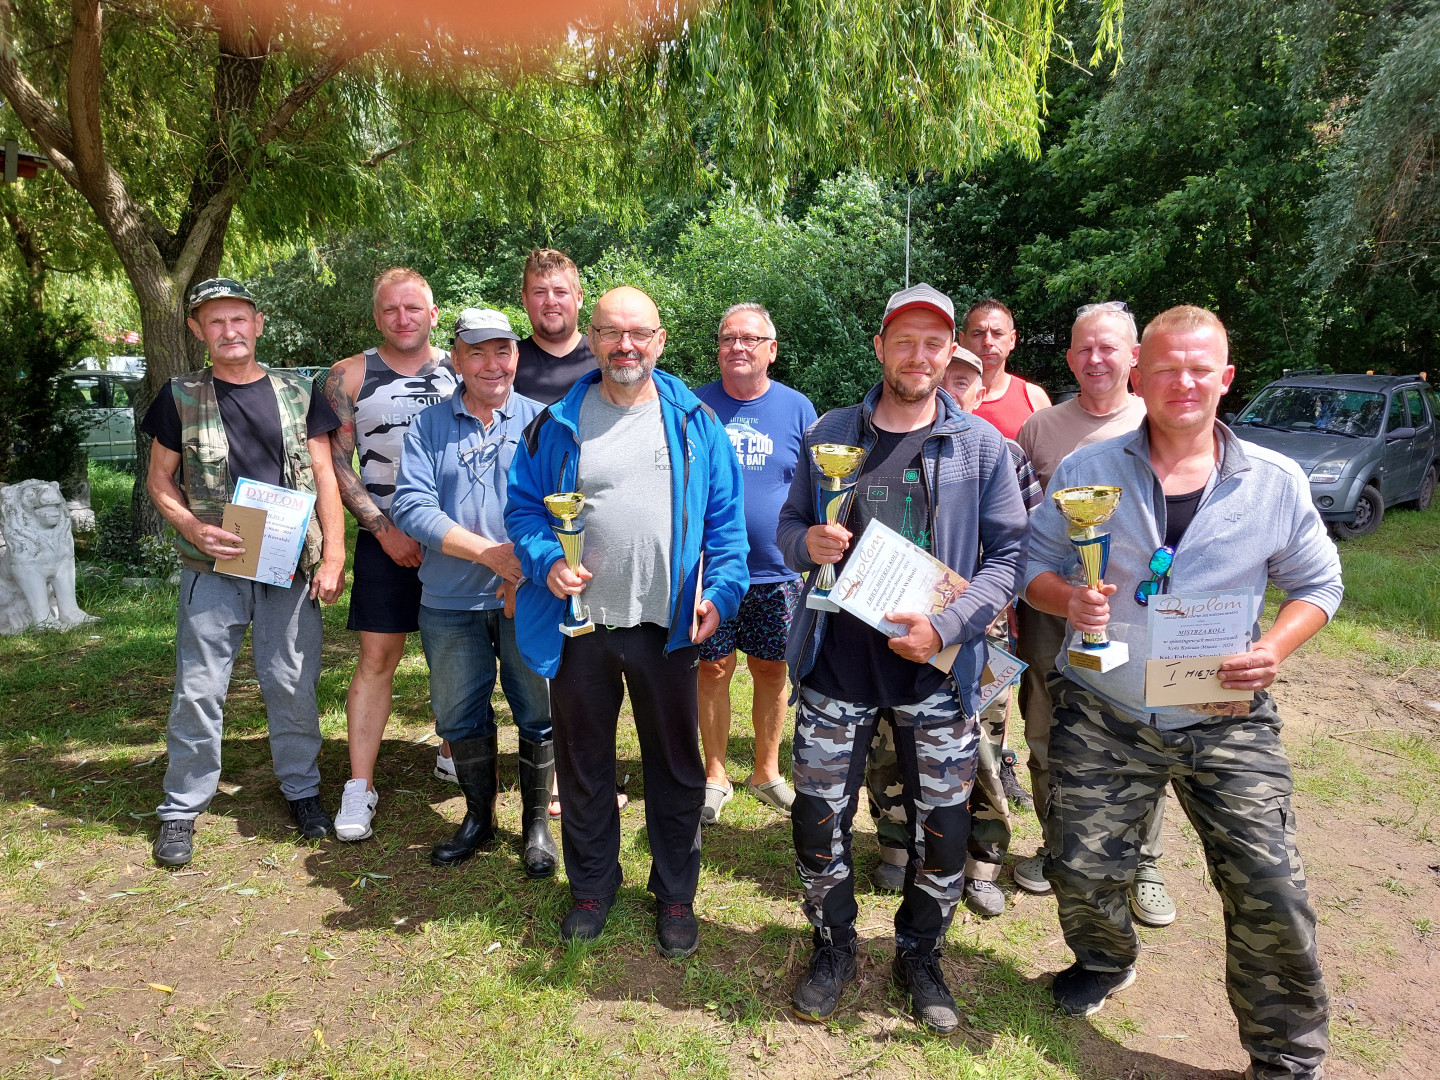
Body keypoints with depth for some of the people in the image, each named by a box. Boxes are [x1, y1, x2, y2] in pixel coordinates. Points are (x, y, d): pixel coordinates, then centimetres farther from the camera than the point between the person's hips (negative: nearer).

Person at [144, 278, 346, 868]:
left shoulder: (296, 393, 5)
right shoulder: (181, 397, 4)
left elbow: (324, 476, 4)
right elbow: (159, 479, 9)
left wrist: (332, 556, -4)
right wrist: (195, 529, -10)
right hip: (213, 568, 0)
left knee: (293, 684, 6)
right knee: (199, 689, 3)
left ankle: (302, 788, 24)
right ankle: (181, 808, 18)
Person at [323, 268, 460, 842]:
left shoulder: (460, 372, 7)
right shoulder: (350, 376, 3)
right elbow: (336, 462, -1)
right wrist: (383, 528, -10)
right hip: (386, 536, -2)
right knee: (377, 657, -2)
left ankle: (454, 752, 31)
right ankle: (360, 786, 5)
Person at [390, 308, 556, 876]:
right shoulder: (429, 425, 5)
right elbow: (411, 505, -6)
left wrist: (529, 566, -20)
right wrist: (489, 551, -16)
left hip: (529, 597, -1)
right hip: (450, 601, 2)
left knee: (539, 713, 6)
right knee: (460, 716, 13)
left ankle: (537, 823, 25)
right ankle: (479, 818, 33)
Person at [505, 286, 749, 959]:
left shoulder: (694, 422, 2)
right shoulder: (558, 423, 3)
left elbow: (726, 517, 2)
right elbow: (523, 507, 5)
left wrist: (721, 590, -9)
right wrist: (547, 562, -13)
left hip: (668, 626, 0)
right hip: (580, 625, 1)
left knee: (676, 764, 12)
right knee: (583, 763, 15)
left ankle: (675, 892, 32)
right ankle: (592, 885, 36)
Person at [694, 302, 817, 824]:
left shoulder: (796, 408, 4)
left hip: (776, 570, 1)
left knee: (771, 670, 10)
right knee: (712, 669, 5)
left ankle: (767, 772, 28)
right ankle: (715, 776, 22)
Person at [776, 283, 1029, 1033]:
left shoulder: (983, 446, 0)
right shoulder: (828, 435, 4)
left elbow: (1008, 555, -3)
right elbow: (789, 527, 11)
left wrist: (945, 625, -16)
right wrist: (809, 543, -14)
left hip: (936, 669, 0)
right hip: (837, 662, 1)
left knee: (942, 828, 8)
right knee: (818, 818, 8)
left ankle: (920, 955, 35)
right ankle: (834, 948, 33)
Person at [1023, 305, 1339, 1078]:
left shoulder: (1277, 482, 0)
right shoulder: (1086, 470, -1)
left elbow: (1318, 582, 9)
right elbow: (1032, 562, 4)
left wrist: (1273, 649, -9)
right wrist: (1066, 599, -18)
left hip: (1228, 723, 0)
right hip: (1102, 716, 0)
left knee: (1270, 892, -4)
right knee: (1081, 871, 6)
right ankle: (1106, 962, 41)